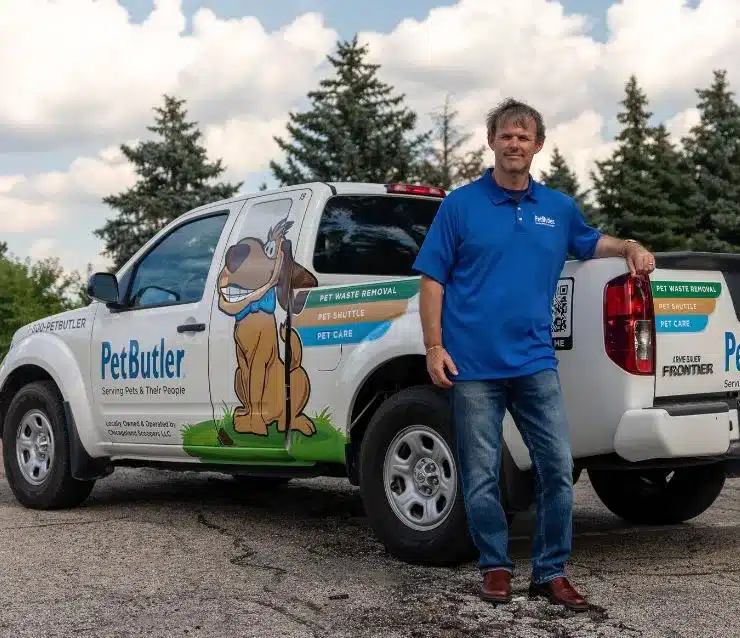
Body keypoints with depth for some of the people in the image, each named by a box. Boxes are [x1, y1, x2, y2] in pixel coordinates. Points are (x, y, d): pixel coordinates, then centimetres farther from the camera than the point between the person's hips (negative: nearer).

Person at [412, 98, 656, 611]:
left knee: (558, 468, -1)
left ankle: (552, 571, 14)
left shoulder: (559, 208, 11)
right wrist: (434, 346, -9)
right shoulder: (460, 204, 1)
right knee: (481, 476, 4)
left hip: (536, 362, 3)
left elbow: (590, 242, 30)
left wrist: (630, 248, 8)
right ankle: (496, 567, 21)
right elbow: (432, 278, 0)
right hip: (473, 366, -3)